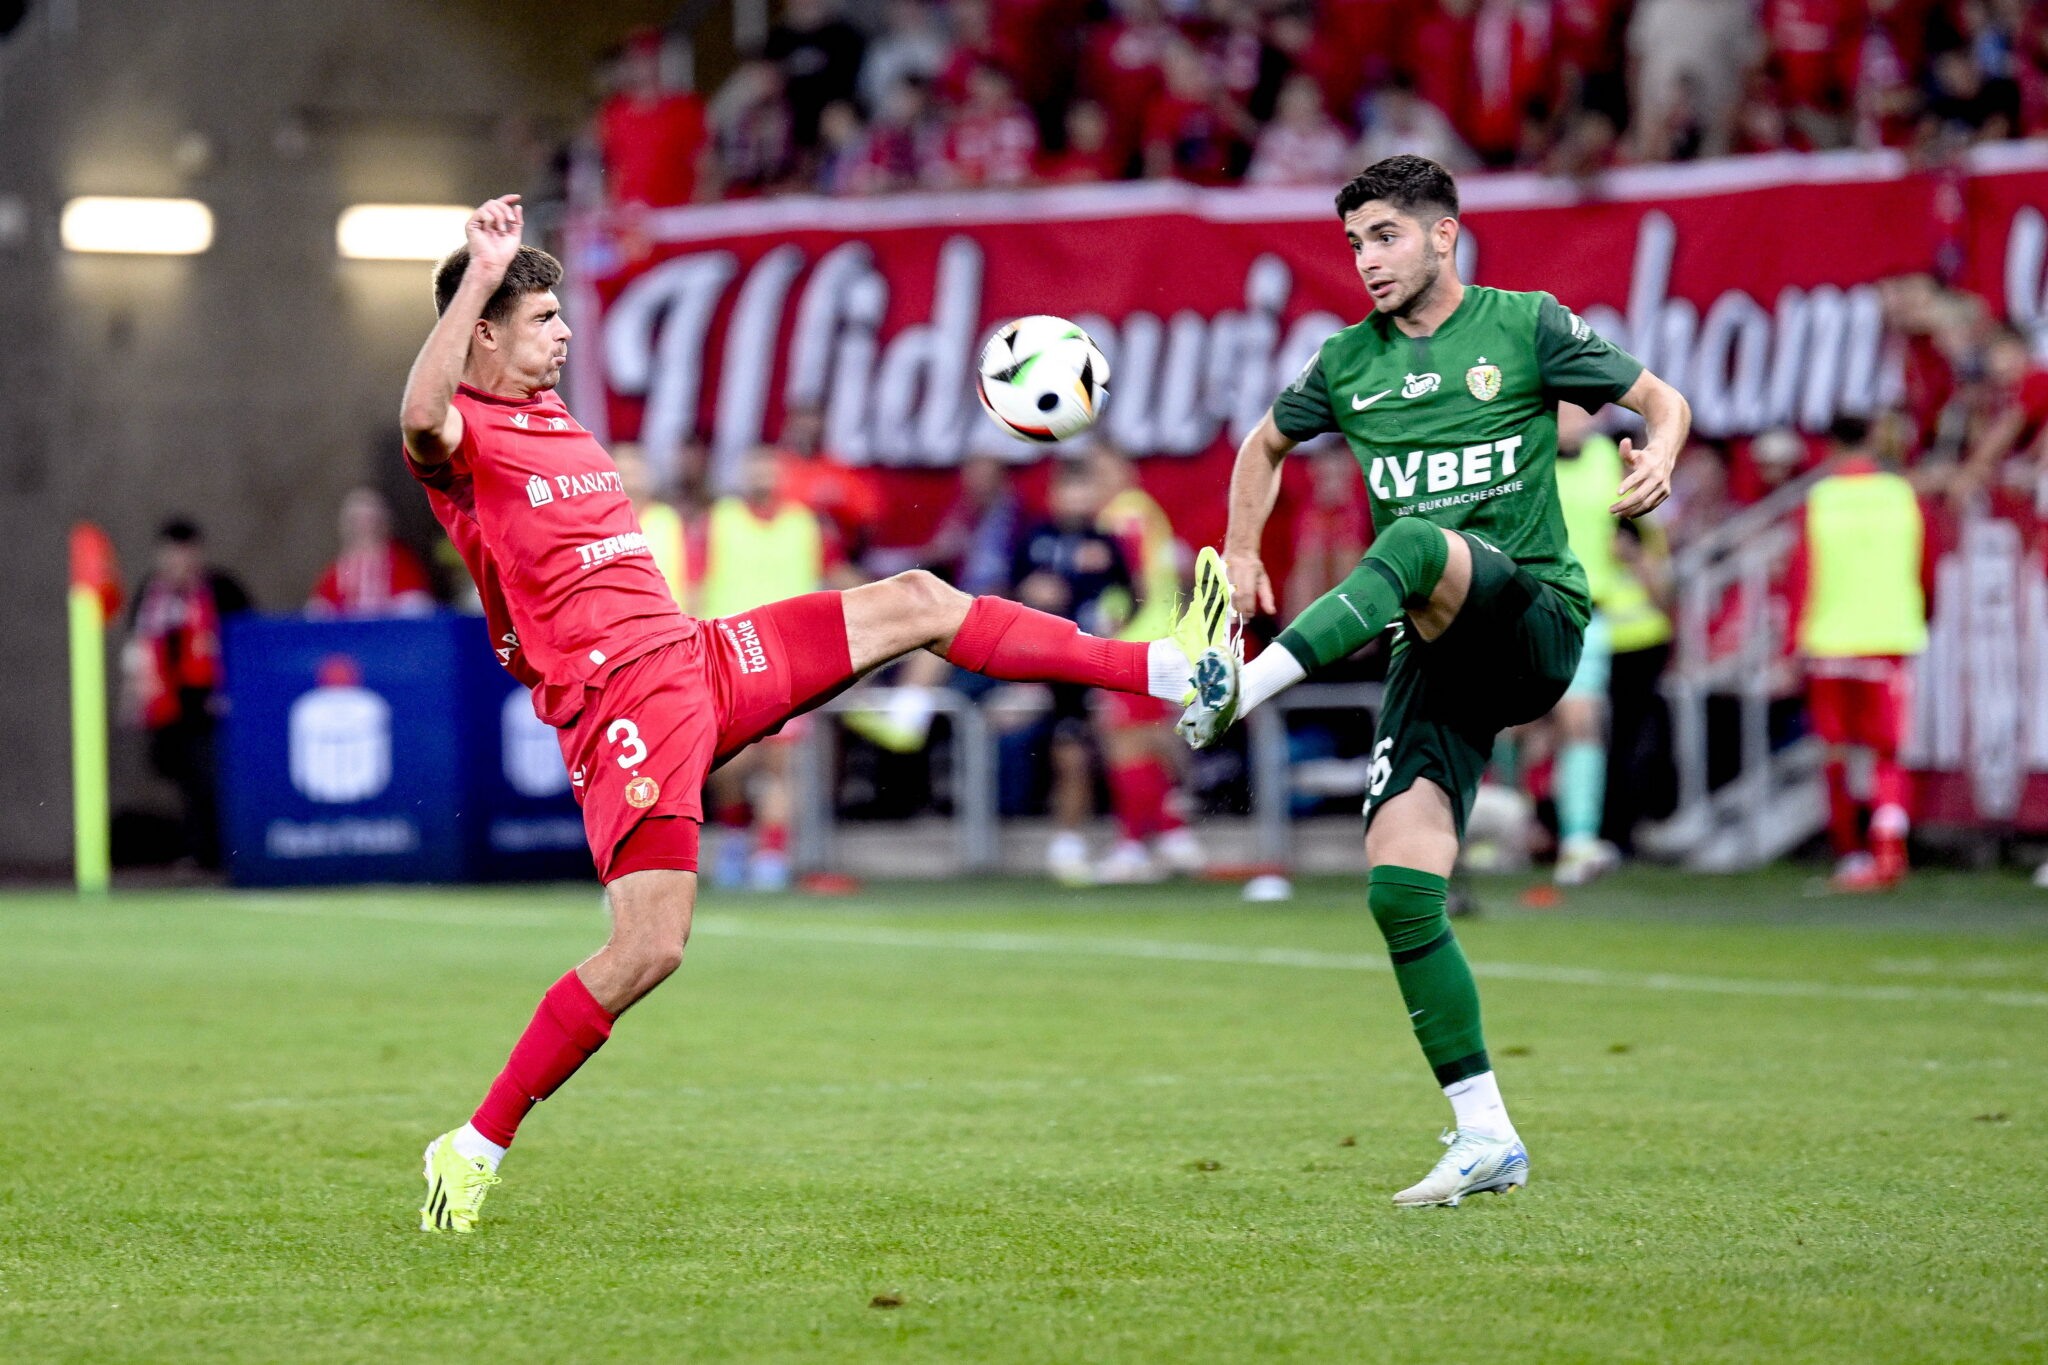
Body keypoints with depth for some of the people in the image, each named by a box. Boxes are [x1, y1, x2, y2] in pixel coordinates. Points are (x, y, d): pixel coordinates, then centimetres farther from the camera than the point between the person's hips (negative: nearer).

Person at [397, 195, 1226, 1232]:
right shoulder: (460, 441, -10)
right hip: (620, 704, -9)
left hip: (696, 660, 9)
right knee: (649, 948, -17)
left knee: (916, 601, 6)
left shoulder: (551, 416, 19)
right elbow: (422, 418, -37)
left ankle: (1166, 671, 9)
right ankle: (476, 1148, -5)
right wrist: (480, 273, -44)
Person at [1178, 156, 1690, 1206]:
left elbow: (1659, 398, 9)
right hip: (1437, 653, 5)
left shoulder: (1527, 327, 4)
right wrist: (1242, 552, 20)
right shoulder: (1349, 361, 15)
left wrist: (1660, 454, -13)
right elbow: (1266, 443, 32)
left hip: (1535, 616, -4)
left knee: (1414, 544, -36)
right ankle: (1486, 1138, -3)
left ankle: (1241, 688, -44)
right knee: (1399, 887, -9)